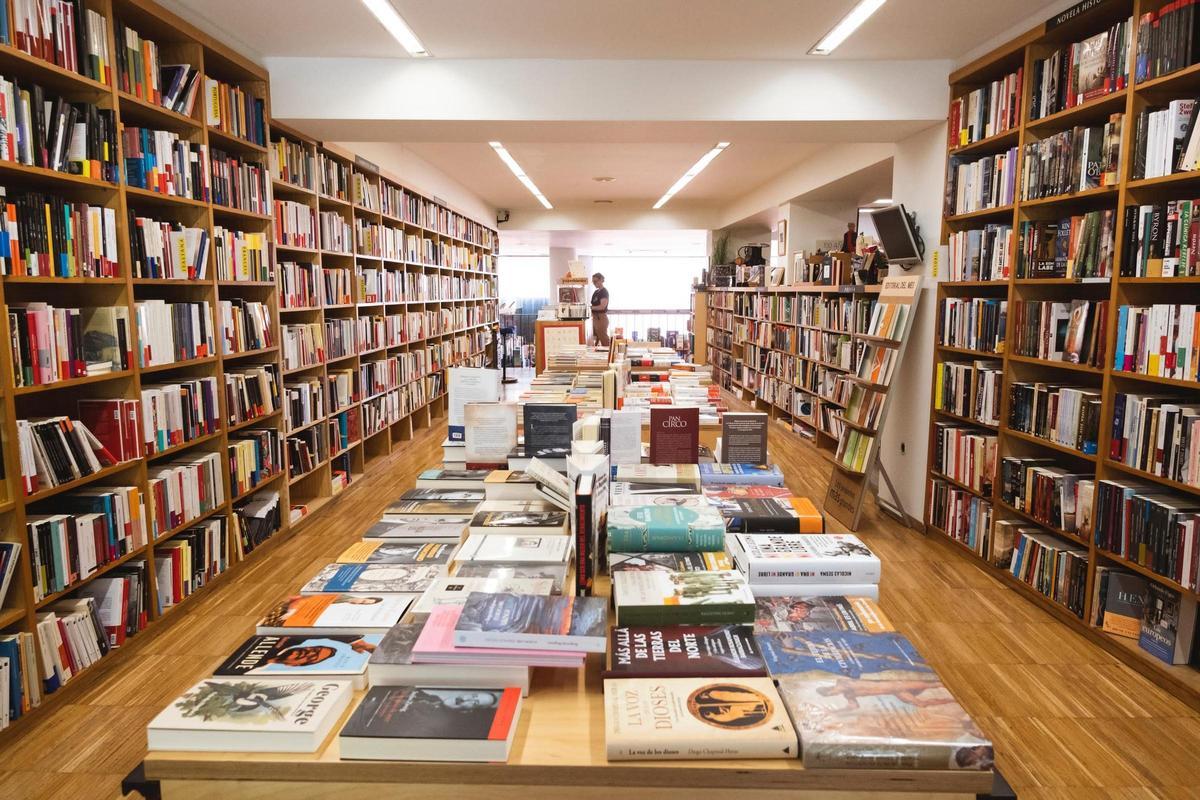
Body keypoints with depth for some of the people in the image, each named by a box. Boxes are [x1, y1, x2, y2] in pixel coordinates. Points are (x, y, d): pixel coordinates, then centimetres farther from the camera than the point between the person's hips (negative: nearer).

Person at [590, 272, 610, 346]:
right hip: (595, 317, 9)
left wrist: (591, 307, -14)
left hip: (601, 318, -9)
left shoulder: (604, 292, -11)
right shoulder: (596, 292, 14)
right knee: (596, 338, 12)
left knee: (603, 339, -7)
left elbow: (602, 306, -21)